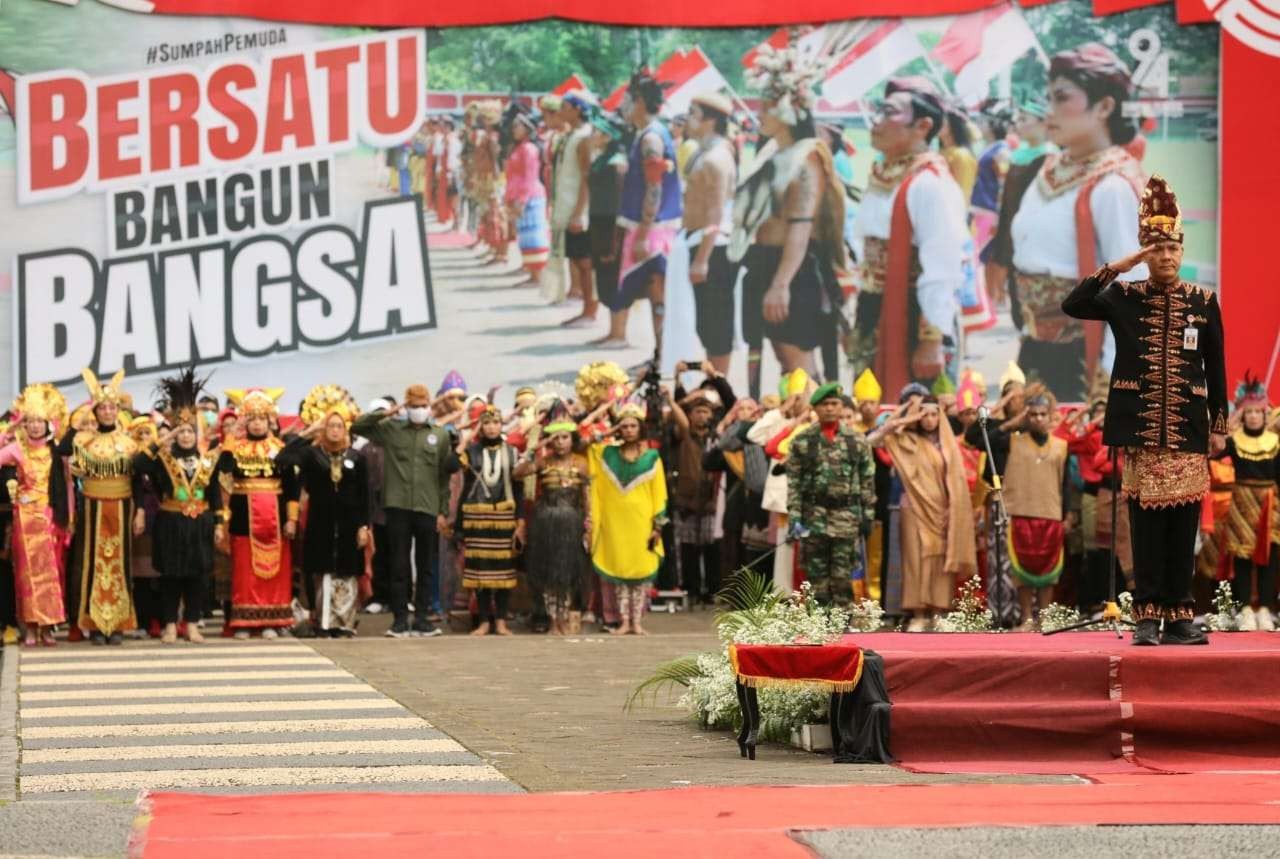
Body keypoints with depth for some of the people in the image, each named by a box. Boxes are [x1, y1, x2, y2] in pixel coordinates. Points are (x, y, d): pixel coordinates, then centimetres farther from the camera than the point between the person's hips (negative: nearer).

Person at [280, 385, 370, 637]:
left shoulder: (355, 458, 5)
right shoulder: (312, 454, 2)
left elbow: (364, 495, 6)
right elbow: (283, 459, -15)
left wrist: (363, 526, -1)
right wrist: (306, 434, -11)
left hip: (348, 523, 1)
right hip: (321, 522, -1)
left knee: (347, 574, 2)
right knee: (323, 573, -1)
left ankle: (345, 623, 8)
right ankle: (324, 623, 4)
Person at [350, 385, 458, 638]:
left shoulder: (440, 435, 8)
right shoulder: (391, 429, 7)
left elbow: (445, 476, 9)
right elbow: (357, 426, 4)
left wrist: (443, 512, 5)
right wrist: (386, 413, -5)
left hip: (428, 509, 1)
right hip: (398, 506, -1)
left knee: (425, 567, 6)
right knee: (399, 565, 1)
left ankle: (421, 619, 12)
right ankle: (400, 620, 5)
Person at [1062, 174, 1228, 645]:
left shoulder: (1204, 302, 6)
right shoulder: (1125, 296, 4)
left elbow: (1216, 368, 9)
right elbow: (1072, 306, -10)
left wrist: (1219, 425, 7)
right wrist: (1115, 268, -10)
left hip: (1188, 431, 1)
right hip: (1139, 429, -1)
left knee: (1184, 522, 1)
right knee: (1146, 522, -1)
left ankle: (1179, 615, 7)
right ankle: (1148, 616, 3)